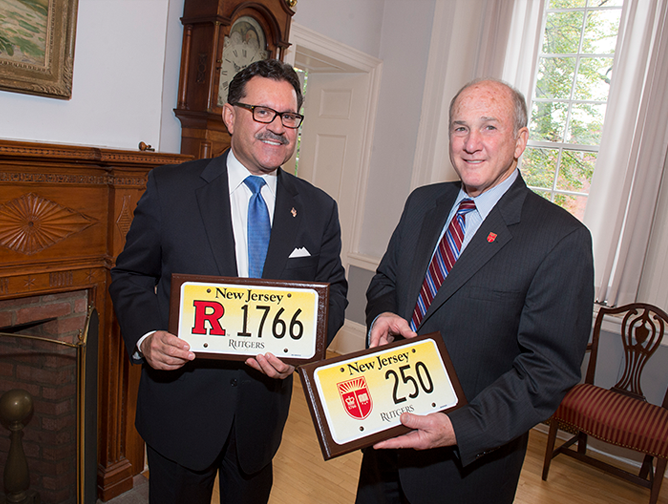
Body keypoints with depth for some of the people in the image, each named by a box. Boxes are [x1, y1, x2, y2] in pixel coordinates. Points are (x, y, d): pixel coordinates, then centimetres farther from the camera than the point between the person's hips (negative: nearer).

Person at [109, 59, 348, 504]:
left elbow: (333, 290, 1)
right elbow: (130, 276, -1)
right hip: (181, 399, -2)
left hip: (264, 398, 3)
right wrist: (146, 337, -18)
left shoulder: (319, 209, -1)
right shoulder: (169, 188, -7)